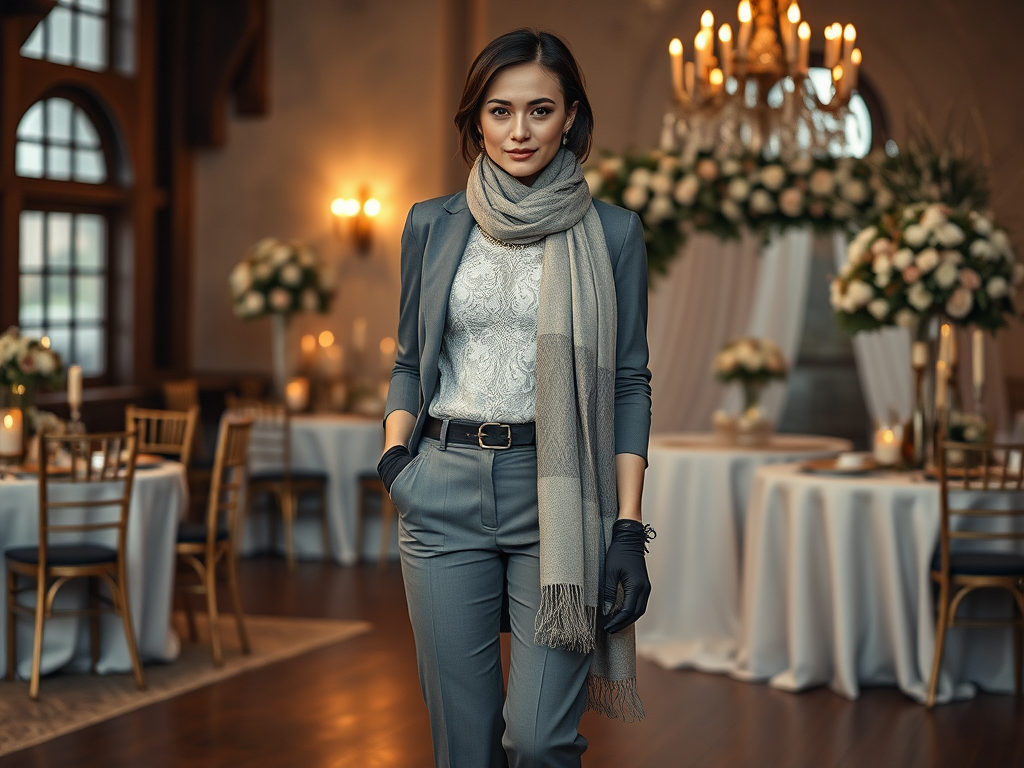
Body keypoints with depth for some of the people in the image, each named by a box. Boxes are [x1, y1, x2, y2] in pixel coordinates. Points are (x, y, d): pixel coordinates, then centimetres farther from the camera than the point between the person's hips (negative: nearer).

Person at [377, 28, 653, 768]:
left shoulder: (611, 232, 3)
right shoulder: (433, 225, 9)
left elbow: (630, 384, 1)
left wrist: (629, 527, -6)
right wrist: (394, 453, -3)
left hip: (558, 494, -2)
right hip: (445, 491, 2)